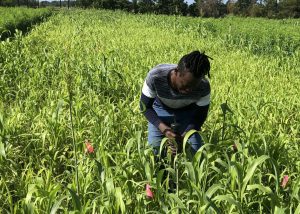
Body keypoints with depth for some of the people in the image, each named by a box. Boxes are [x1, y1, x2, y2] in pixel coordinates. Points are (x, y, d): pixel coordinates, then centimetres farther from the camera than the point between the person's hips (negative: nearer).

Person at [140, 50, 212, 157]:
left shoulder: (204, 87, -34)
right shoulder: (155, 76, -38)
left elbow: (200, 116, -18)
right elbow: (145, 107, -23)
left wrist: (183, 137, -35)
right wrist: (163, 128, -40)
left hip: (187, 111, 1)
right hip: (161, 109, 0)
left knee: (196, 151, -11)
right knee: (155, 148, -14)